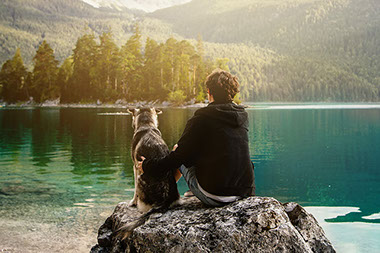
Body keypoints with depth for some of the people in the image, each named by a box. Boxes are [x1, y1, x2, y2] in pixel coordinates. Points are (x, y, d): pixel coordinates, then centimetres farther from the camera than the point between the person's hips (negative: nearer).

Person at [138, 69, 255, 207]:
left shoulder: (201, 119, -14)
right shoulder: (243, 115, 5)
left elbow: (179, 155, -10)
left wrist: (147, 166, 5)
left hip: (215, 197, -6)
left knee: (180, 155, 15)